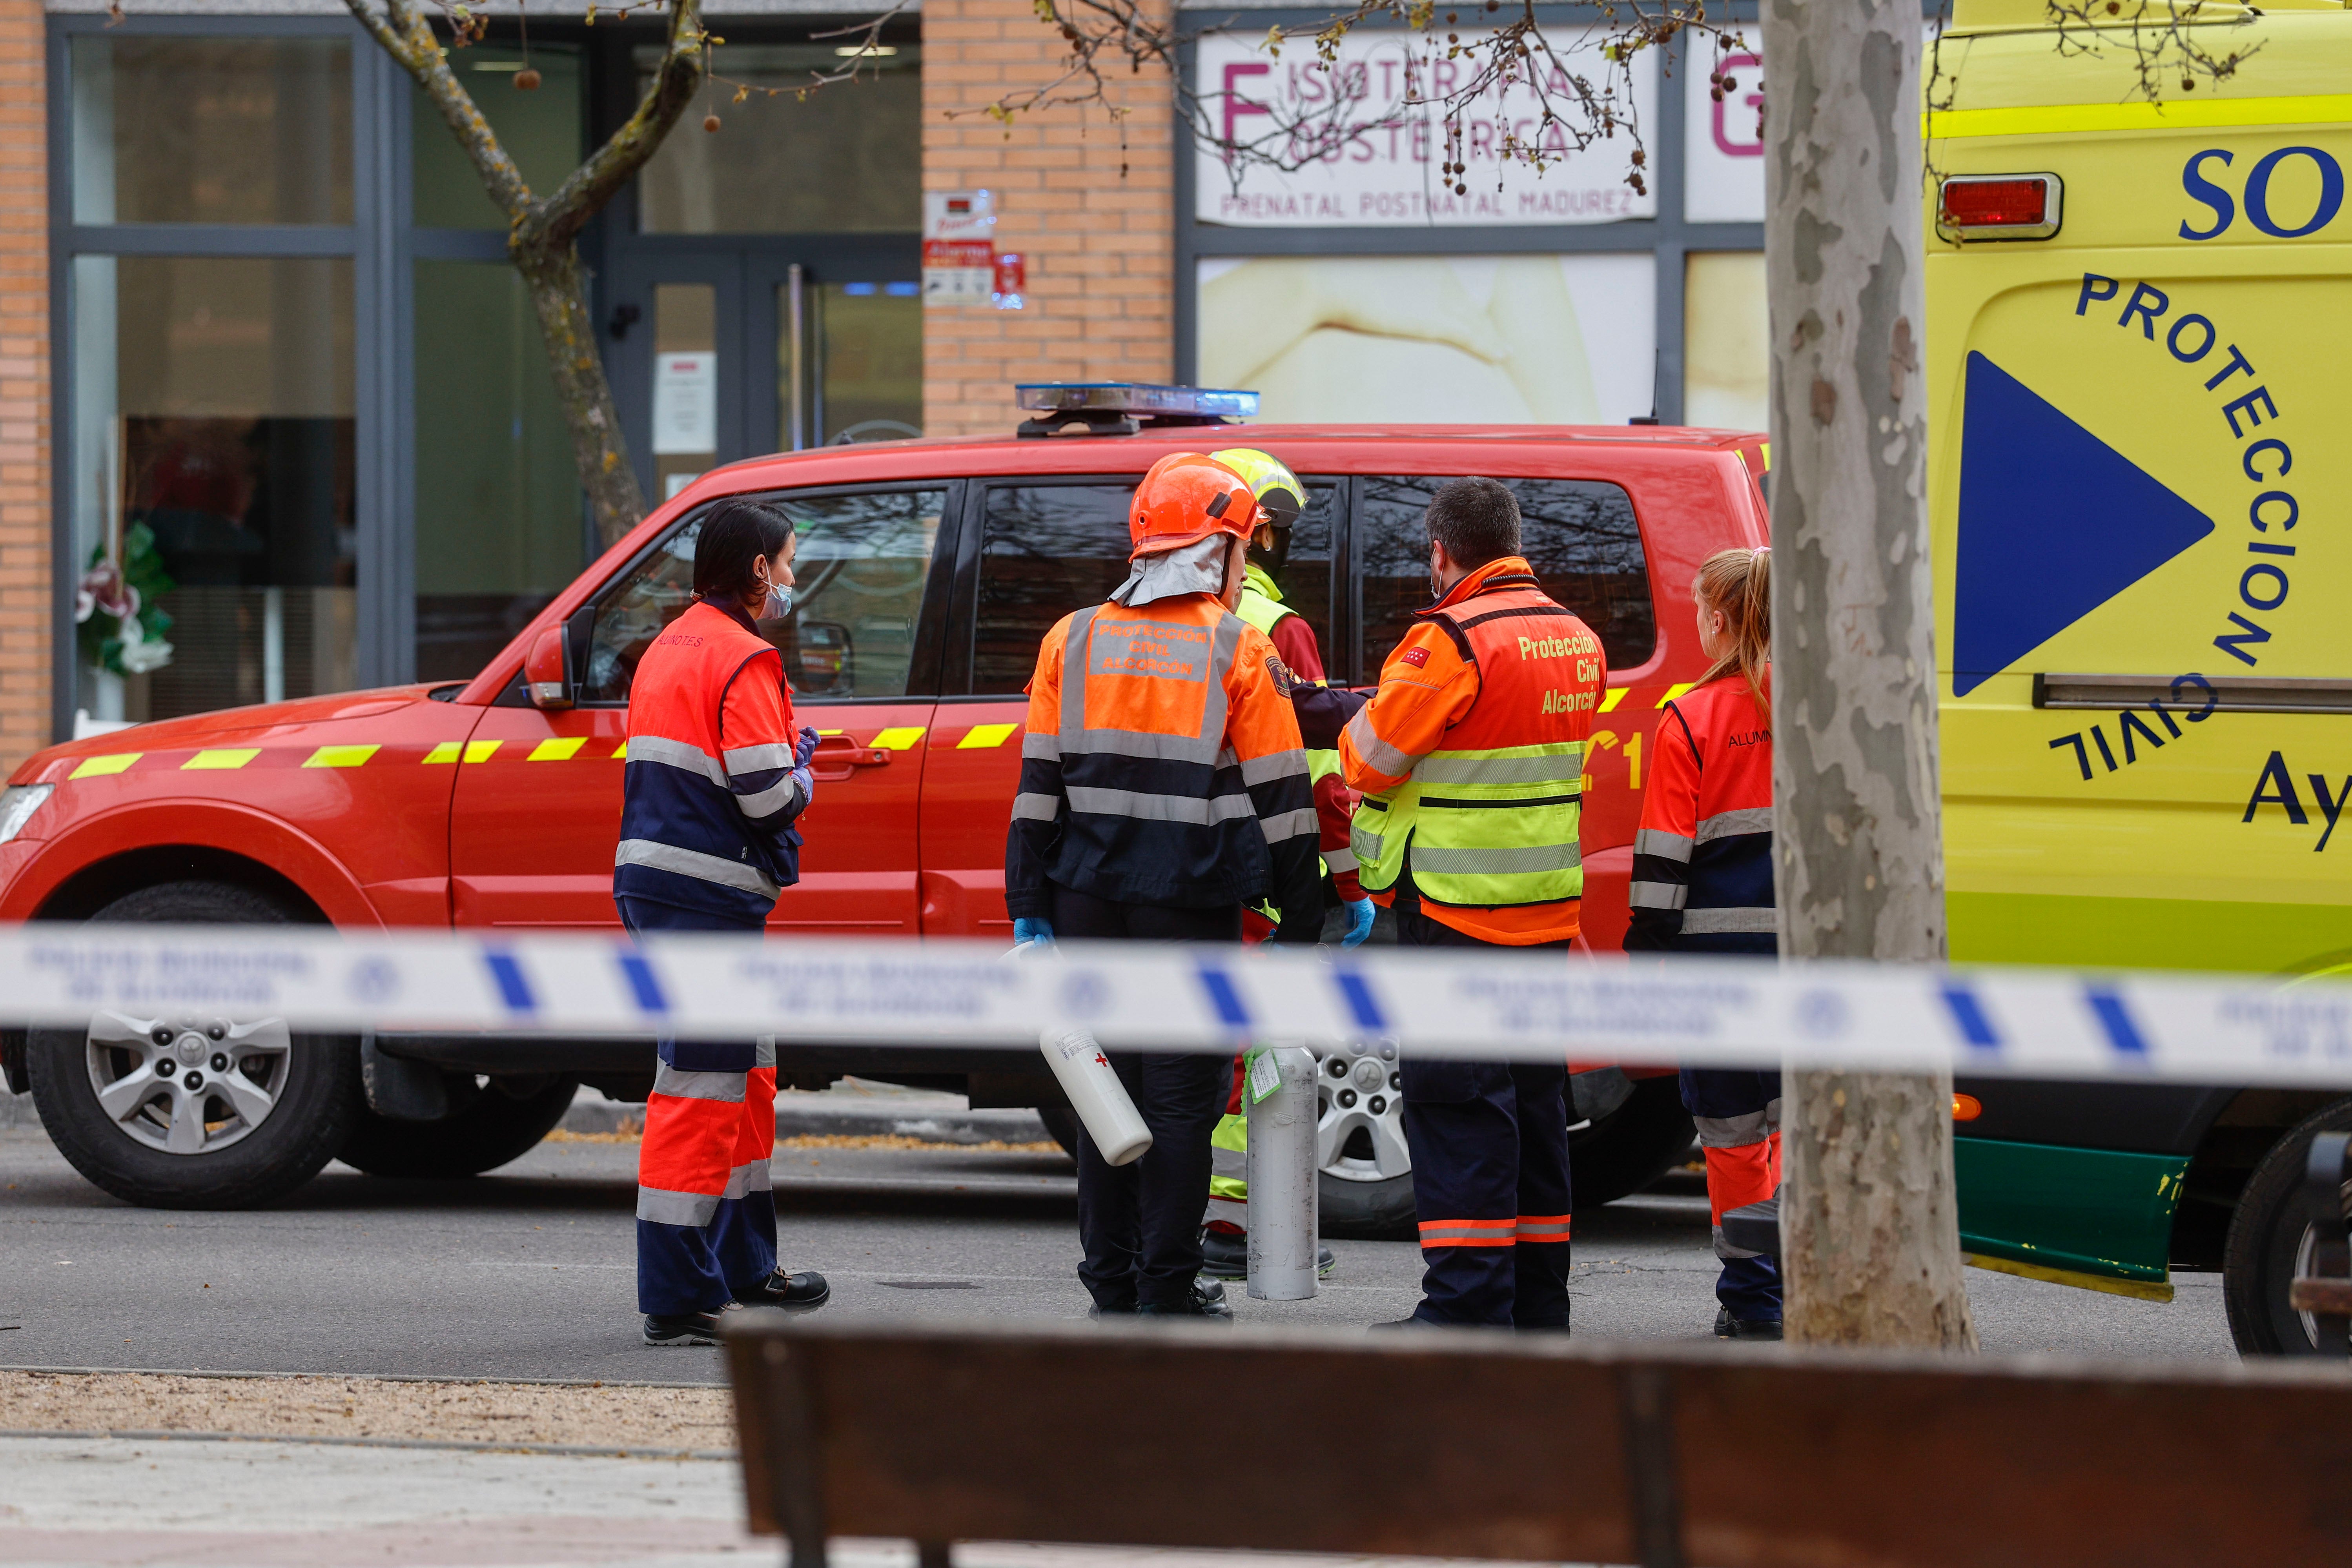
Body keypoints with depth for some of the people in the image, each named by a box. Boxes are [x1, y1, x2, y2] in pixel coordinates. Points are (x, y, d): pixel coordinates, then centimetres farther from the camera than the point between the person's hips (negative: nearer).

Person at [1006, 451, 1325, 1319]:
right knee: (1181, 1097, 1)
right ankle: (1166, 1293, 0)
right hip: (1191, 904, -4)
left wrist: (1032, 908, 9)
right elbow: (1280, 796, -3)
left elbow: (1039, 785, 6)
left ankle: (1112, 1285, 14)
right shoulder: (1240, 653, -3)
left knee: (1109, 1088, 11)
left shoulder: (1072, 641, 7)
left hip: (1089, 895, 4)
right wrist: (1300, 917, 3)